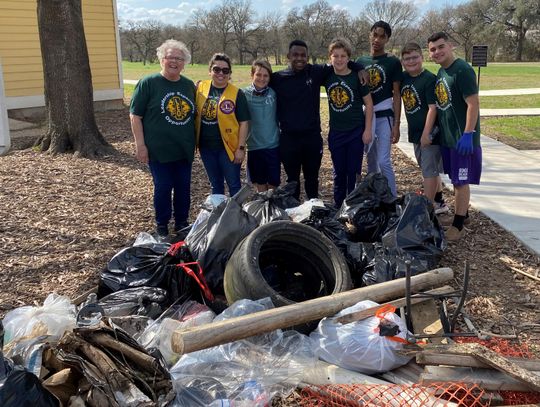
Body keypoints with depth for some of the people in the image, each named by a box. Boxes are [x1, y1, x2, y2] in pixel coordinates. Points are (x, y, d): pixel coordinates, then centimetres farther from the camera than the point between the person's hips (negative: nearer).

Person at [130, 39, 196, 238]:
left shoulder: (189, 85, 9)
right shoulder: (148, 83, -6)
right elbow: (135, 115, -8)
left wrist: (195, 142, 15)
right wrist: (140, 144, -13)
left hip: (184, 150, 5)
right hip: (159, 151, -4)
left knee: (184, 188, 11)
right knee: (163, 188, 4)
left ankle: (182, 223, 27)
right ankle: (162, 226, 21)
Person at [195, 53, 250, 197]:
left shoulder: (237, 94, -8)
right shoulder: (200, 88, 0)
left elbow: (243, 123, -8)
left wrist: (241, 148, -11)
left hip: (228, 147, -4)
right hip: (206, 146, 4)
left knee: (234, 185, 7)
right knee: (215, 185, 19)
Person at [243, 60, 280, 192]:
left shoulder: (273, 93, -2)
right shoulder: (245, 94, -3)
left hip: (273, 145, 0)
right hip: (254, 146, 0)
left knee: (273, 184, 5)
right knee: (260, 185, 11)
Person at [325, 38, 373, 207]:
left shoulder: (357, 77, -9)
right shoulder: (328, 77, 0)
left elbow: (369, 104, -6)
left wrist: (367, 130, -9)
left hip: (356, 132, -3)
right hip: (336, 133, 3)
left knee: (354, 172, 4)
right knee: (339, 173, 12)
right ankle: (338, 207, 24)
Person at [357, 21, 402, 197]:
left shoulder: (393, 62, -3)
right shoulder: (361, 61, 9)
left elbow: (396, 94, -5)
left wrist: (396, 123, -11)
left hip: (383, 116, -4)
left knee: (384, 161, -10)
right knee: (371, 161, 12)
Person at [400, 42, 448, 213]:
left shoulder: (429, 79, -15)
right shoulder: (404, 78, 6)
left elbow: (433, 108, -19)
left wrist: (426, 133, -22)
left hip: (429, 134, -8)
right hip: (415, 133, 8)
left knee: (429, 171, -2)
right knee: (430, 170, 18)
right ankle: (439, 203, 32)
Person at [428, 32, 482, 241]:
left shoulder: (463, 70, -17)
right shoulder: (441, 72, 10)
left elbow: (473, 104, -21)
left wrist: (467, 135, -24)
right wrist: (438, 128, 18)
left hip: (462, 138, -8)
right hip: (447, 136, 9)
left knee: (461, 181, -1)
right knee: (455, 179, 18)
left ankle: (459, 225, 8)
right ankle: (461, 214, 33)